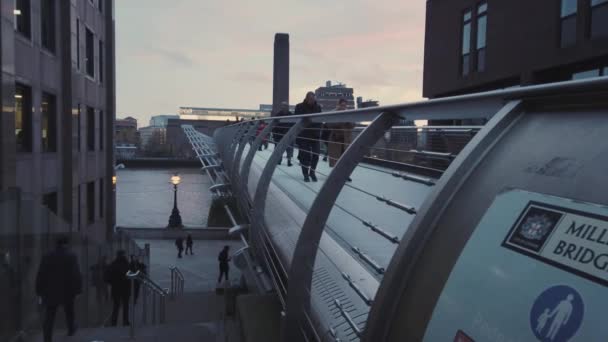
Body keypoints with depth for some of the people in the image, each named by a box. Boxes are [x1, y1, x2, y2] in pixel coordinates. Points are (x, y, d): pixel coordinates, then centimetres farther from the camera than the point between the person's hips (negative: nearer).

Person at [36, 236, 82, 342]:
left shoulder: (47, 257, 1)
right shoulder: (71, 257, -9)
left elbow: (40, 275, 2)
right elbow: (76, 275, -13)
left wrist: (40, 291, 7)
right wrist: (78, 289, -7)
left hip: (50, 292, 1)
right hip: (67, 291, -1)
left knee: (49, 318, 3)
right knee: (69, 313, 23)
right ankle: (71, 329, 40)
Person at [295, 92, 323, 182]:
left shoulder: (318, 107, 7)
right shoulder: (300, 107, -2)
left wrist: (318, 131, -1)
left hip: (315, 135, 2)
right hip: (303, 135, -2)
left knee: (315, 154, -2)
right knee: (305, 155, 0)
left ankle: (312, 172, 18)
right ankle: (306, 174, 12)